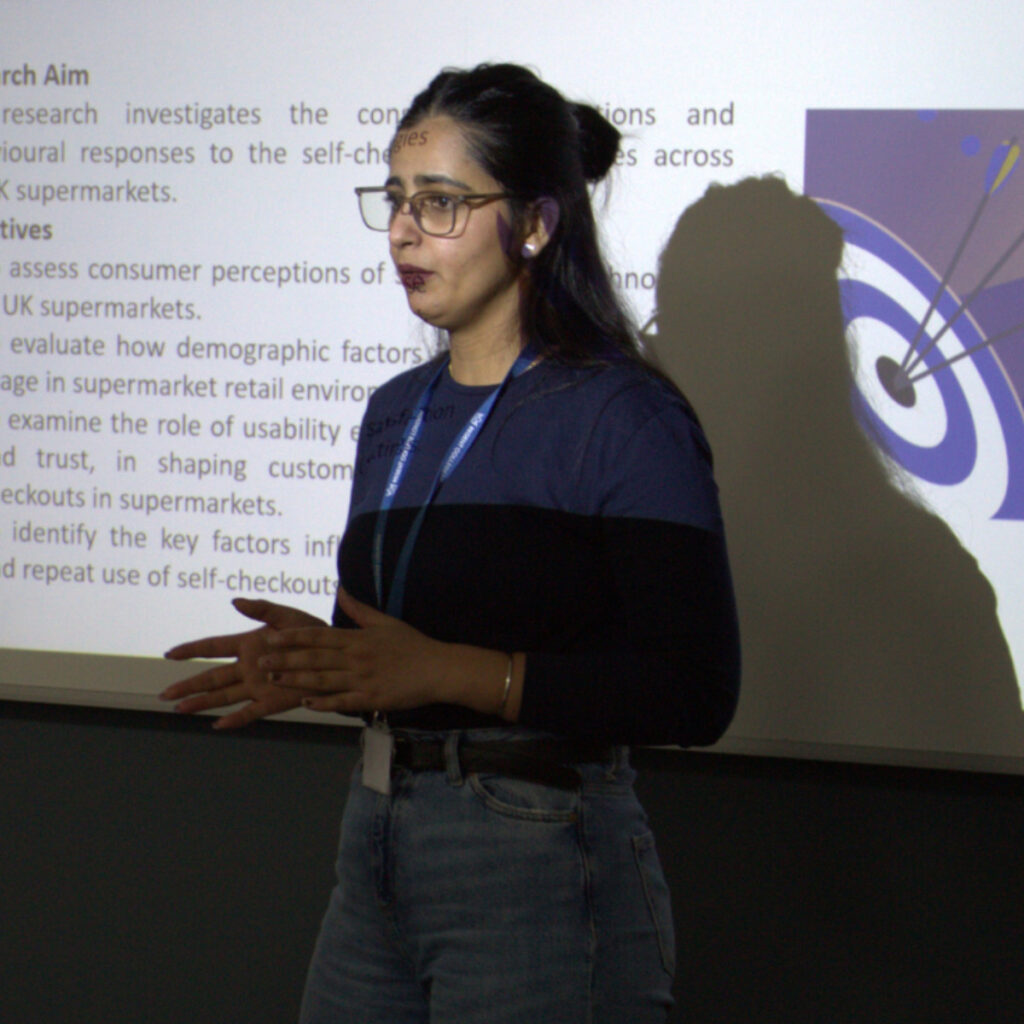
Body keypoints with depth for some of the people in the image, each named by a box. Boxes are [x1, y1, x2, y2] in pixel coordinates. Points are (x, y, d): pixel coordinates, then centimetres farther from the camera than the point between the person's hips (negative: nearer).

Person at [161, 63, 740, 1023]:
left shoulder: (625, 419, -12)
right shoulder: (395, 411, 13)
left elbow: (693, 691, -19)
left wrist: (446, 670, -21)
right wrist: (312, 661, -2)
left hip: (539, 869, -7)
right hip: (376, 841, 7)